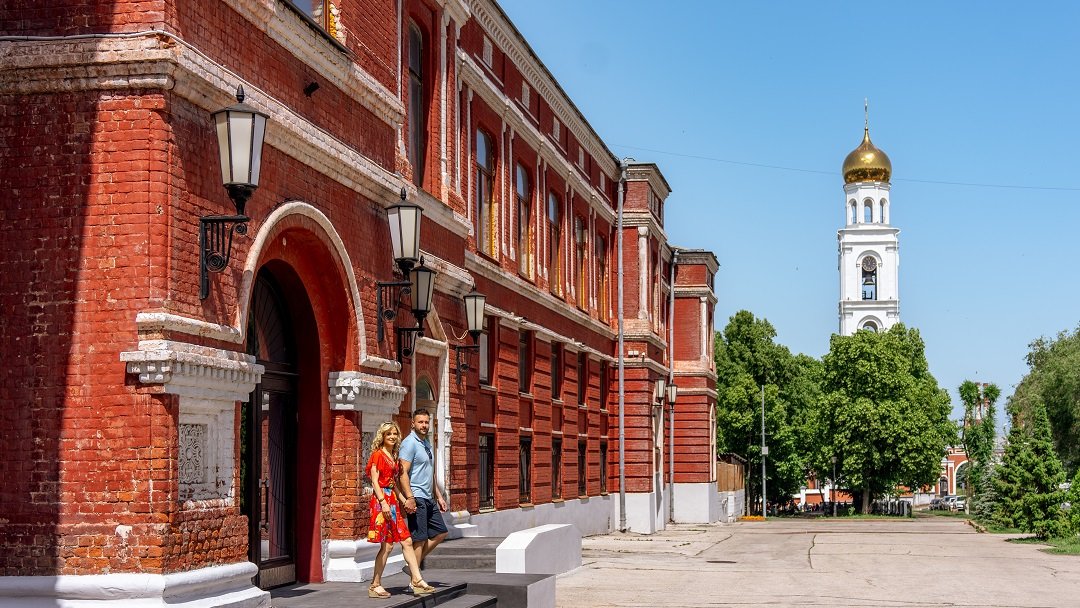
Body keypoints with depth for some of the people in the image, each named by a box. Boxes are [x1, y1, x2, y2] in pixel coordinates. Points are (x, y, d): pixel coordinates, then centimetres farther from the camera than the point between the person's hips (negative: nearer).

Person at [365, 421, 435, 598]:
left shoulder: (393, 457, 18)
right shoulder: (378, 454, -6)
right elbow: (375, 481, -12)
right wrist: (383, 502, -20)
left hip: (392, 501, 8)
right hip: (381, 500, -8)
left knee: (407, 541, 3)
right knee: (387, 545, -7)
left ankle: (417, 580, 4)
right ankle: (375, 586, 1)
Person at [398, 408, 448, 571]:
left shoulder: (427, 444, 19)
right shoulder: (410, 443, -10)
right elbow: (403, 473, -18)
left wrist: (439, 496, 23)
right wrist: (409, 498, -25)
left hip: (429, 499, 9)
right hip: (416, 498, -9)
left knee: (441, 532, 12)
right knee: (420, 539, -8)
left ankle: (415, 563, 19)